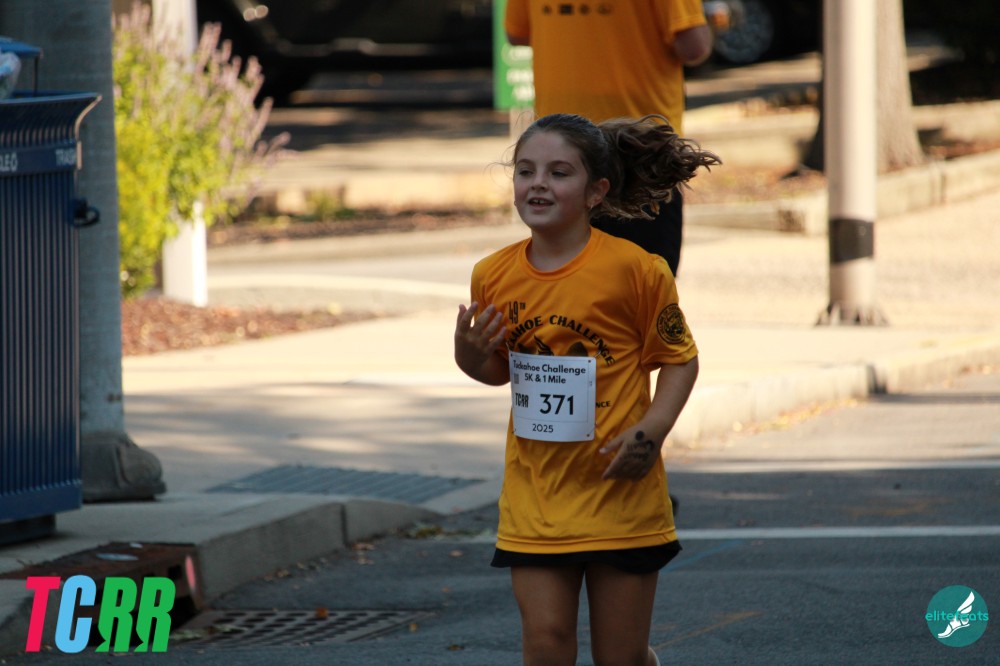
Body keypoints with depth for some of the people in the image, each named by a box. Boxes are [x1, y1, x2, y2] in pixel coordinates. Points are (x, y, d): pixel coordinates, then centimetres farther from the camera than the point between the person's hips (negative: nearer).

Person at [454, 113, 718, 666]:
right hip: (535, 494, 3)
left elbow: (679, 358, -2)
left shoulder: (634, 269, -11)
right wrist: (470, 357, -5)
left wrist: (653, 429, -18)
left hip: (618, 492, -3)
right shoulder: (495, 277, 2)